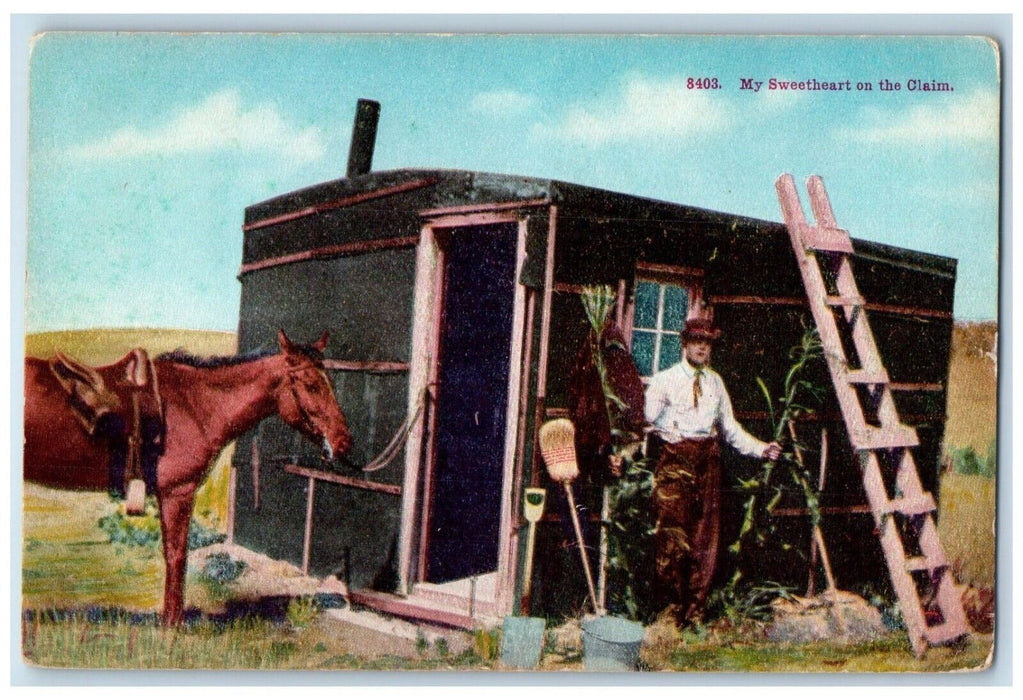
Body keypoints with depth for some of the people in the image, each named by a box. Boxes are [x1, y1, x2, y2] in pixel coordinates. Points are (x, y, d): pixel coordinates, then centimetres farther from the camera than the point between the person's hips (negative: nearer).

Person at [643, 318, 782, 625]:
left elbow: (729, 426, 20)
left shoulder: (715, 382, 17)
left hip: (707, 458, 5)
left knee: (705, 536, 4)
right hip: (674, 455, -5)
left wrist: (760, 449, 11)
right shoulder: (665, 379, 3)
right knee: (672, 533, -10)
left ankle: (695, 610, 11)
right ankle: (671, 609, -1)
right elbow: (647, 415, -10)